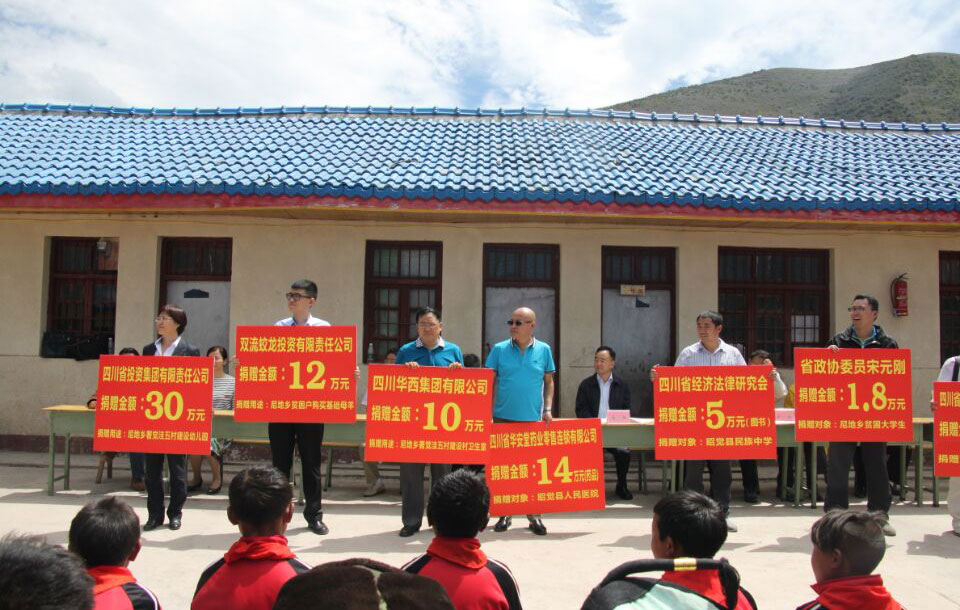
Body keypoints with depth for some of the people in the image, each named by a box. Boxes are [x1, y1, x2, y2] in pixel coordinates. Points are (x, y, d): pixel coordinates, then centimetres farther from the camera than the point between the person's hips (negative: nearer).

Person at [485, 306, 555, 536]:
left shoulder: (544, 350, 4)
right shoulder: (499, 349, 1)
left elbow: (549, 381, 10)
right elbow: (488, 381, 4)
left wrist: (548, 409, -1)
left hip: (533, 419, 0)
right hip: (503, 418, 0)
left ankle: (534, 515, 16)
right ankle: (504, 514, 17)